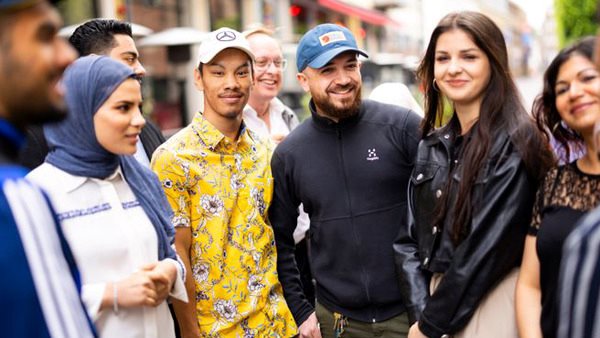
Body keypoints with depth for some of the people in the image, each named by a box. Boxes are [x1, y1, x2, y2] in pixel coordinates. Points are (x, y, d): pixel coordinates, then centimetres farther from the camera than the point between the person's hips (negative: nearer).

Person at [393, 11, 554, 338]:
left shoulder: (516, 143, -13)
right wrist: (419, 311, -8)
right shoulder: (430, 147, 7)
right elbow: (408, 237, 5)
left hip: (490, 304, -6)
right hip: (438, 298, 6)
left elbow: (490, 245, -17)